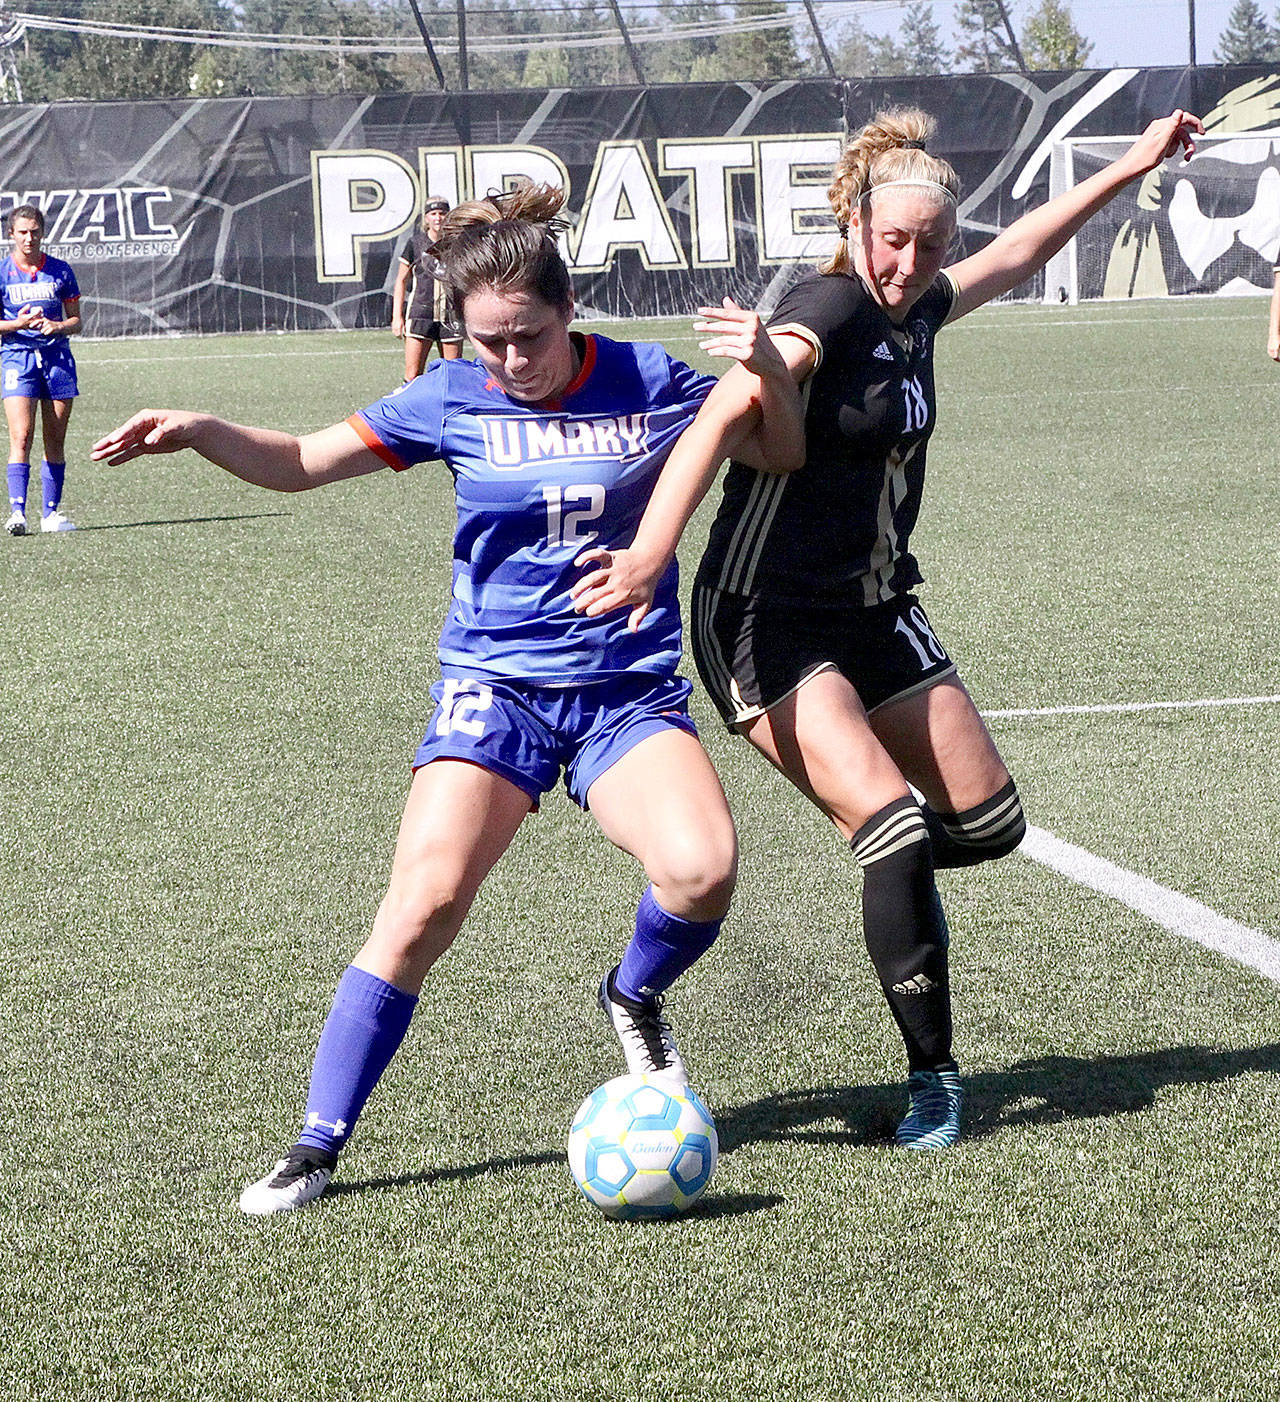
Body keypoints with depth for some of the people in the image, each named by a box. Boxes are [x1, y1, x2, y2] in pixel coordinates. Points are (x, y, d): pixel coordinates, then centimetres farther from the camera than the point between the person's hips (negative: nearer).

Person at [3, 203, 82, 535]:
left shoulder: (60, 271, 7)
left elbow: (75, 320, 11)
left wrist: (58, 326, -10)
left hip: (57, 357, 2)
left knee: (55, 440, 4)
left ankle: (51, 513, 11)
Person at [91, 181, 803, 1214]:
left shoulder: (647, 383, -1)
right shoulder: (453, 401, -1)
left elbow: (781, 451, 10)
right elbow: (300, 462, 6)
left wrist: (766, 367, -10)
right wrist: (198, 431, -12)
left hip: (630, 689, 0)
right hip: (494, 686, 0)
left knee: (703, 870, -26)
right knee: (423, 905, -17)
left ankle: (635, 995, 10)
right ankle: (319, 1143, -4)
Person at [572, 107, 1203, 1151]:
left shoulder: (920, 309, 5)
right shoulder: (830, 310, -19)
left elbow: (1016, 254, 26)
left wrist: (1133, 167, 33)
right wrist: (649, 555, -49)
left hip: (878, 611, 8)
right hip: (770, 622, -8)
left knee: (990, 823, 7)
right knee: (895, 823, -20)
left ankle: (885, 861, 41)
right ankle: (933, 1074, -7)